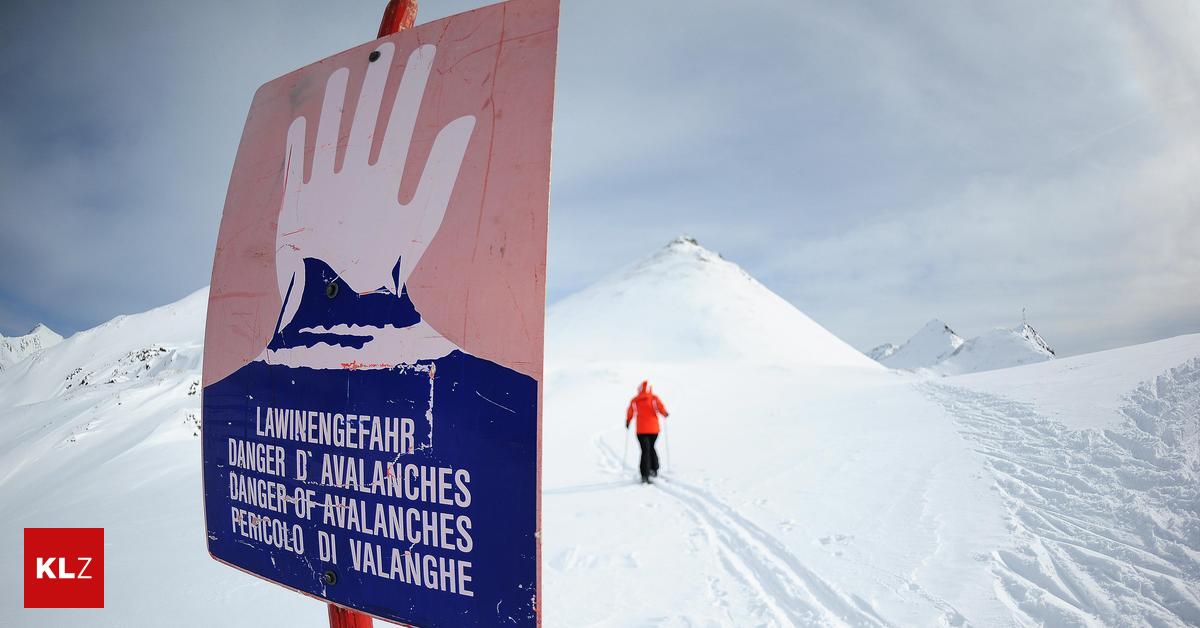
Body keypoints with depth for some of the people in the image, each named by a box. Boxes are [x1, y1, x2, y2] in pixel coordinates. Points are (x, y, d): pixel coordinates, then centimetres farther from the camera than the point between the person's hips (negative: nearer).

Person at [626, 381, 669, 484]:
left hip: (641, 430, 0)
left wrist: (628, 422, 27)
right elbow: (661, 408, -12)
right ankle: (654, 469, 13)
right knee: (651, 448, 22)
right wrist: (665, 414, 10)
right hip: (654, 429, 0)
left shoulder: (634, 401, 1)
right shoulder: (654, 398, -2)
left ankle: (645, 475, -12)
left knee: (645, 451, -1)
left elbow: (630, 414, 7)